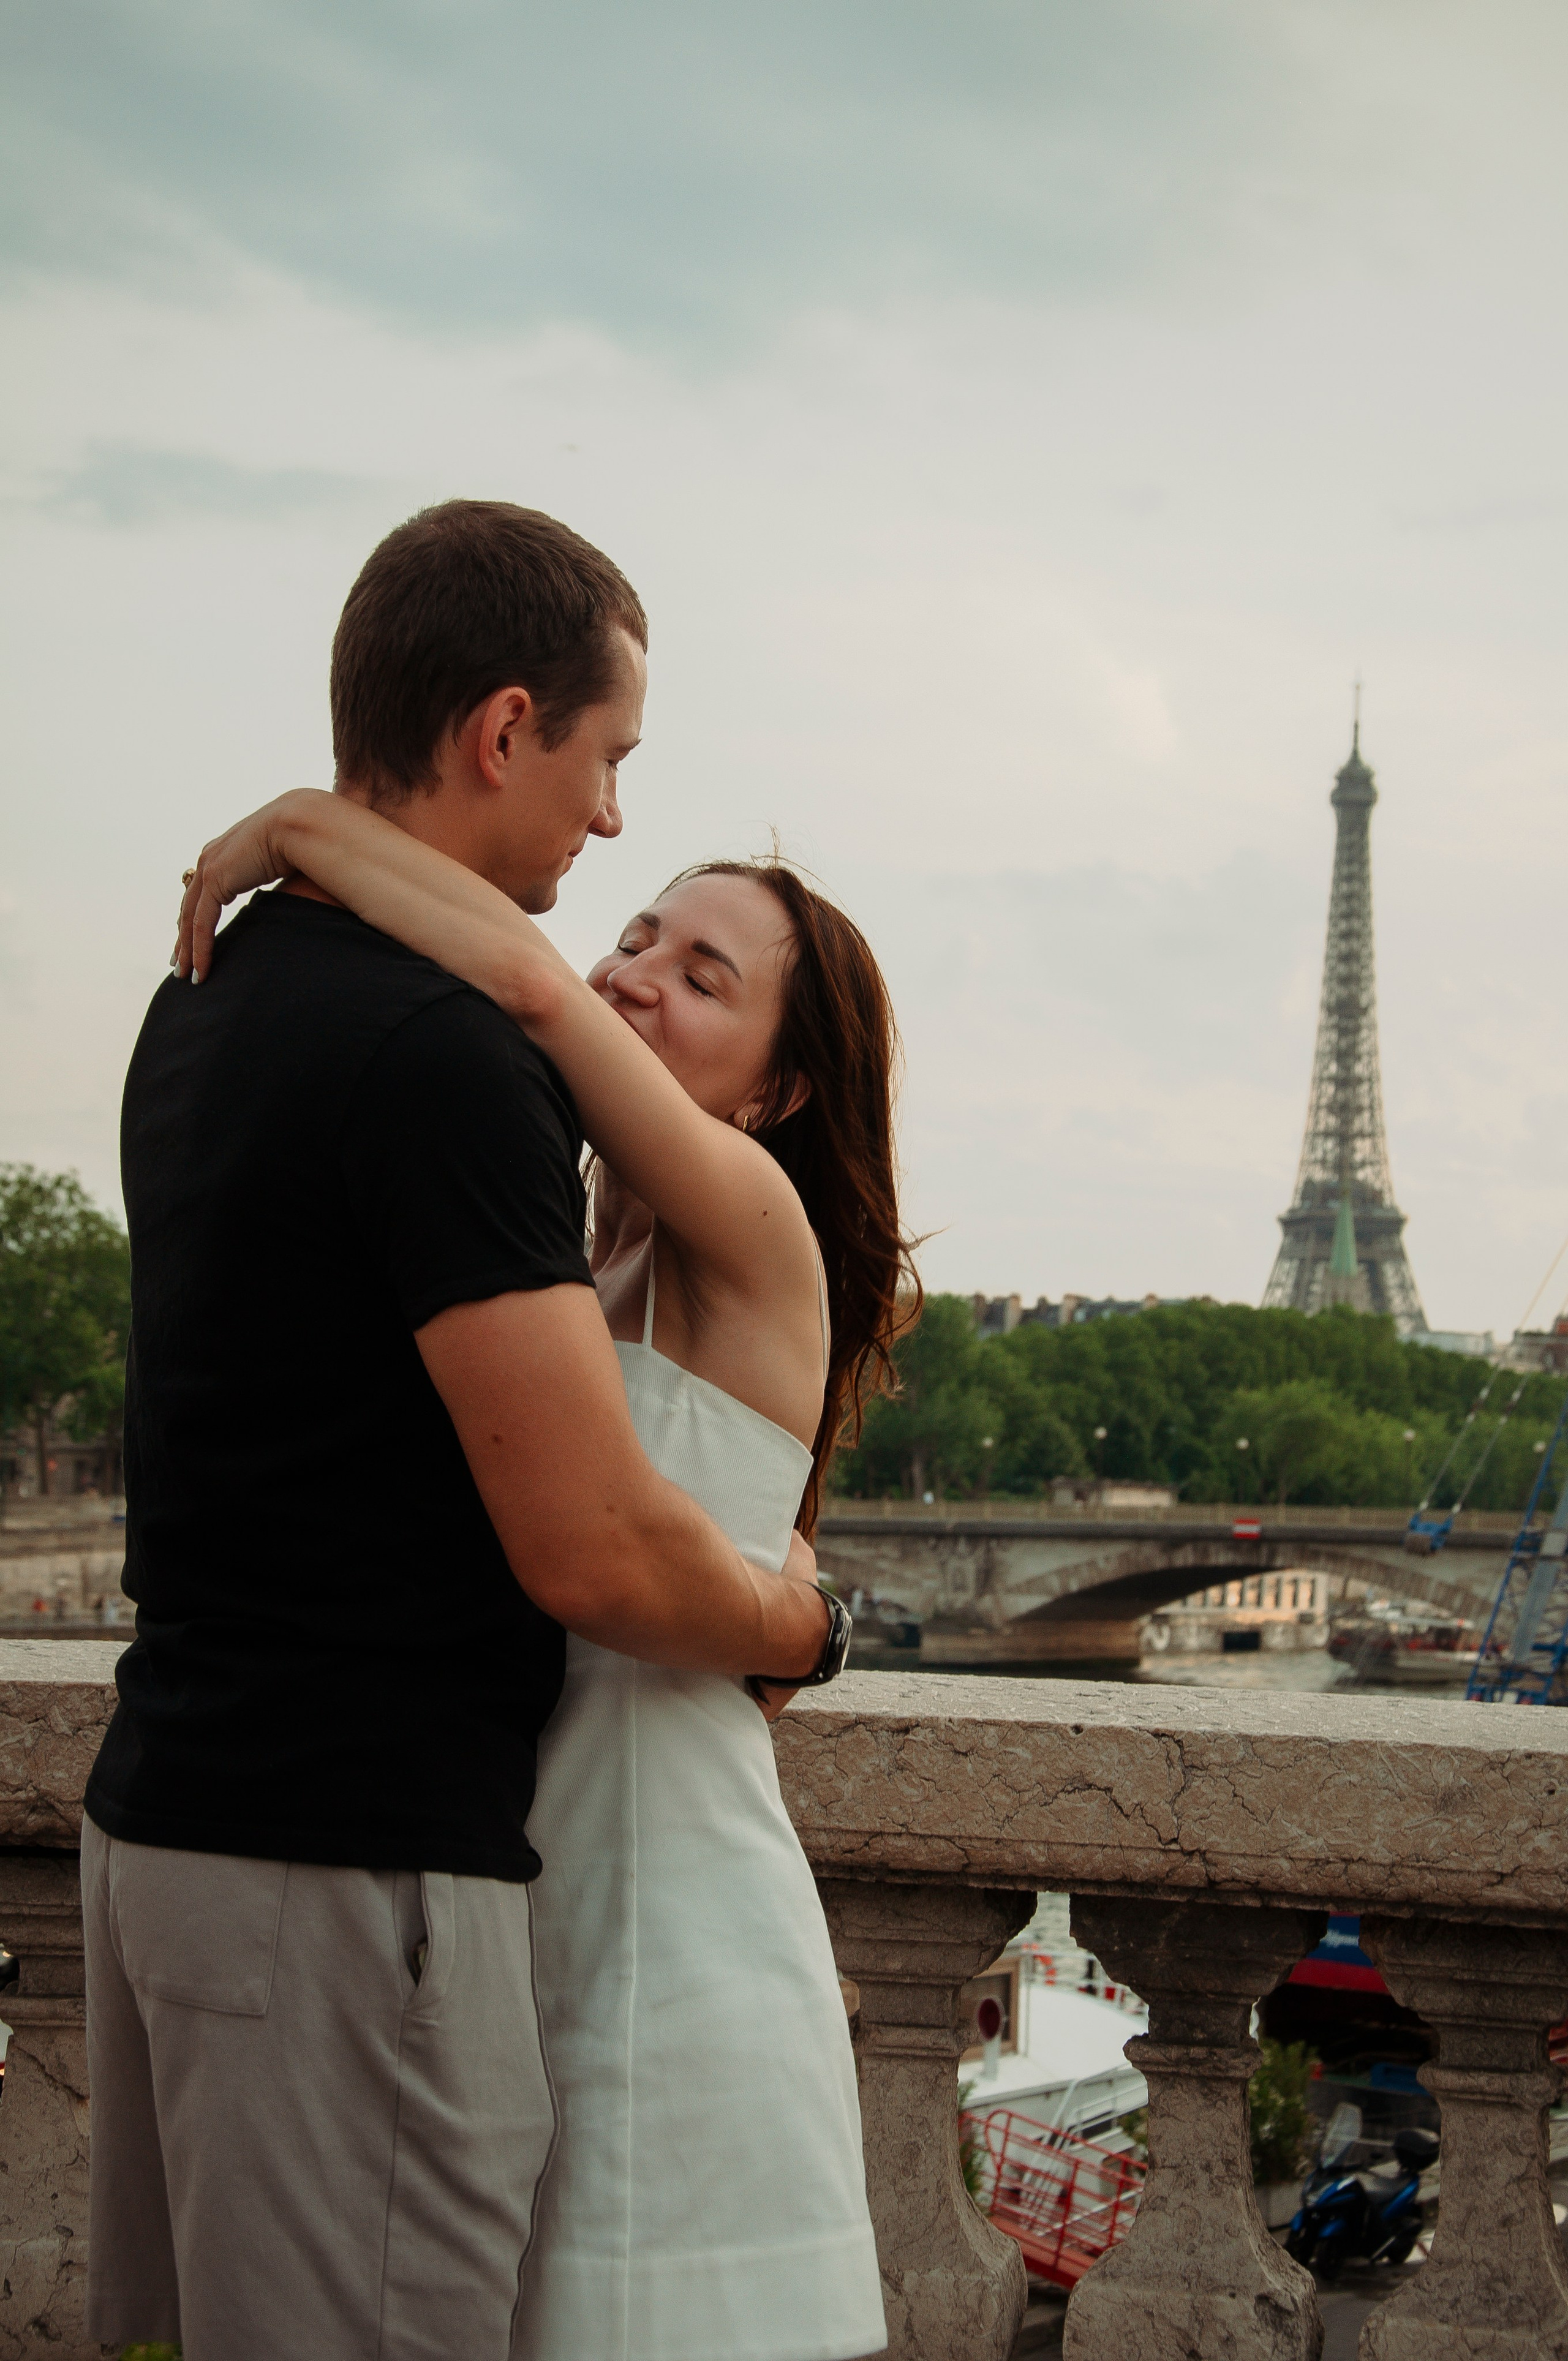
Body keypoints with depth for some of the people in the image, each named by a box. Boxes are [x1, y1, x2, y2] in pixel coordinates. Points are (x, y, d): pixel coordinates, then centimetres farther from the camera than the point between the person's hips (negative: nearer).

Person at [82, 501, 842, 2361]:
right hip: (350, 1860, -10)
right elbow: (596, 1554, -20)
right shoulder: (442, 1049, -19)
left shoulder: (202, 1008, 11)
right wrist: (799, 1616, -1)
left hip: (161, 1806, 10)